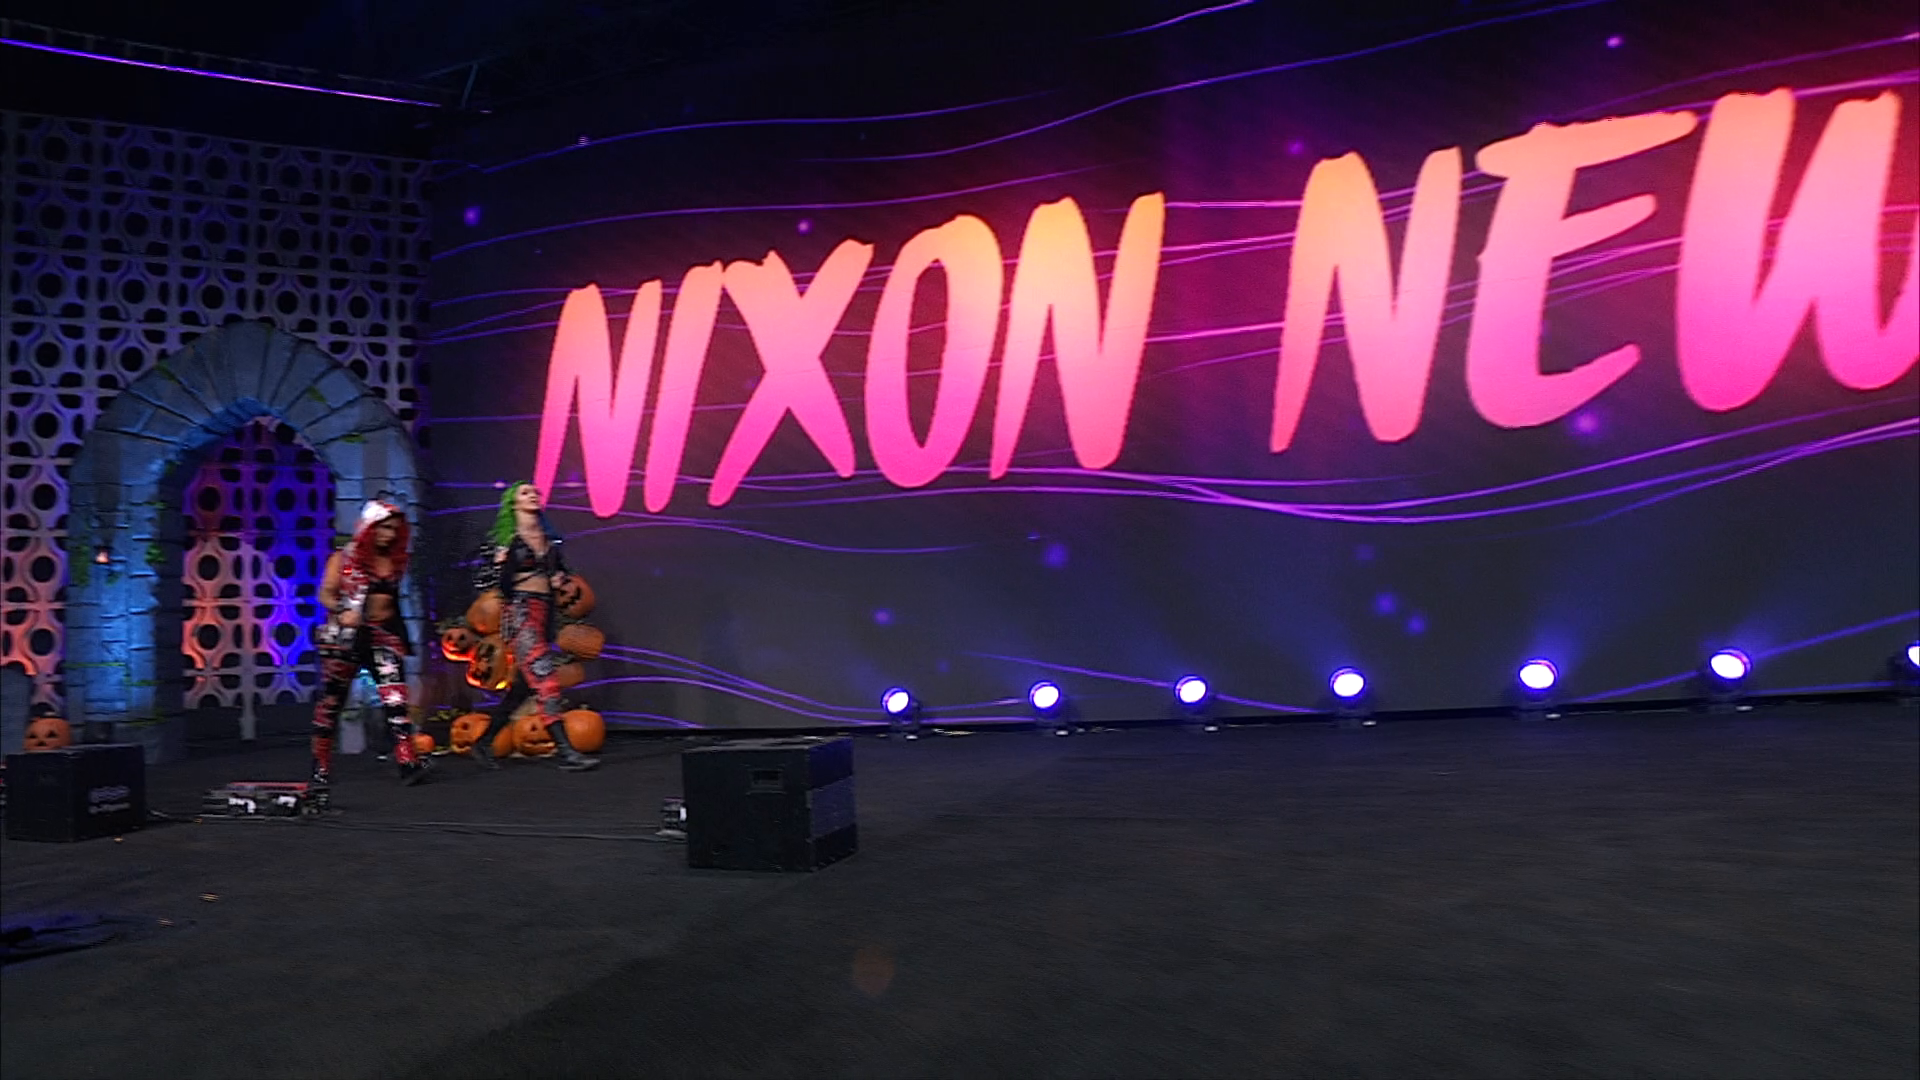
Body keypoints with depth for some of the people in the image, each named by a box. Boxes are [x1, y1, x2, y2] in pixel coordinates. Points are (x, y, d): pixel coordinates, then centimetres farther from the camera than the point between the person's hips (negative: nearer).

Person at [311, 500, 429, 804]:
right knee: (331, 700, 4)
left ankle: (408, 761, -20)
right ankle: (321, 768, 15)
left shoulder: (396, 561, 11)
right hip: (346, 635, -3)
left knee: (395, 696, -12)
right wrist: (341, 612, -21)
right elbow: (325, 594, -5)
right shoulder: (344, 558, 0)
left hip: (384, 636, 3)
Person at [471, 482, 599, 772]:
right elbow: (503, 585, -2)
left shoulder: (548, 538, 14)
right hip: (520, 613, -7)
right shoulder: (507, 540, -2)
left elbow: (560, 569, 25)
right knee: (545, 680, -15)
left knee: (522, 688, 10)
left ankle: (483, 744, 24)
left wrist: (560, 579, 6)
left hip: (544, 614, 7)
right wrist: (501, 564, -19)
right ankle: (566, 752, -17)